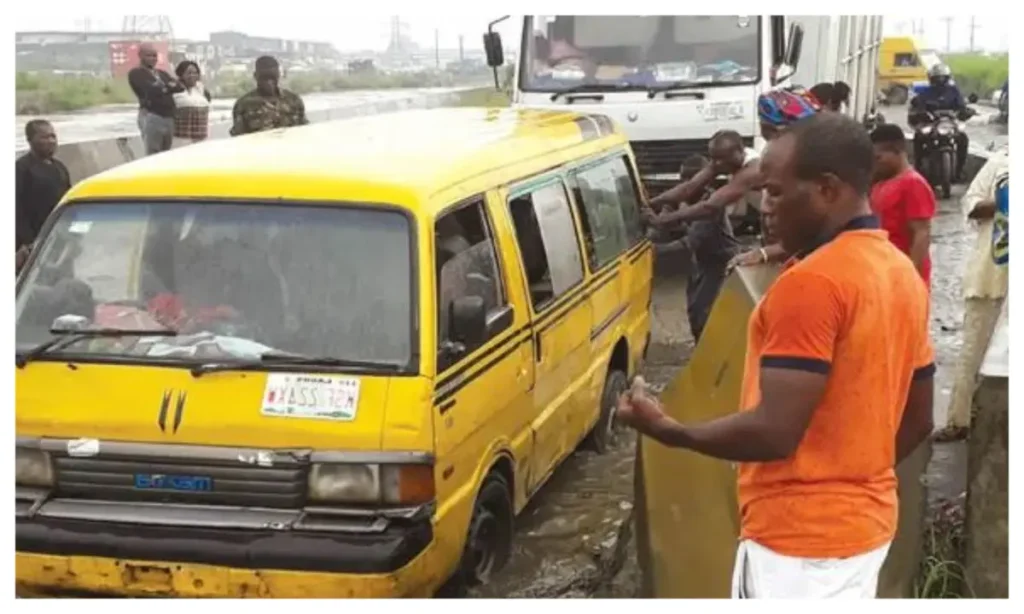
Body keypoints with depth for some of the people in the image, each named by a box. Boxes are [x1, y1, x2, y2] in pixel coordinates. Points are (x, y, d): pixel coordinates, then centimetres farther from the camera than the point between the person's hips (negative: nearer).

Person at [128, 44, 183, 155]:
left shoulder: (162, 73, 22)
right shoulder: (136, 74, 0)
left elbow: (180, 87, 8)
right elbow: (151, 90, -15)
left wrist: (162, 88, -7)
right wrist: (169, 87, 1)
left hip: (169, 118, 7)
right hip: (151, 117, -7)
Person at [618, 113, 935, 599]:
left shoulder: (810, 283, -21)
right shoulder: (902, 274, 8)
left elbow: (774, 432, -24)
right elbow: (917, 420, 14)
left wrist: (666, 430, -11)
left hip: (799, 537, -9)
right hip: (865, 522, 9)